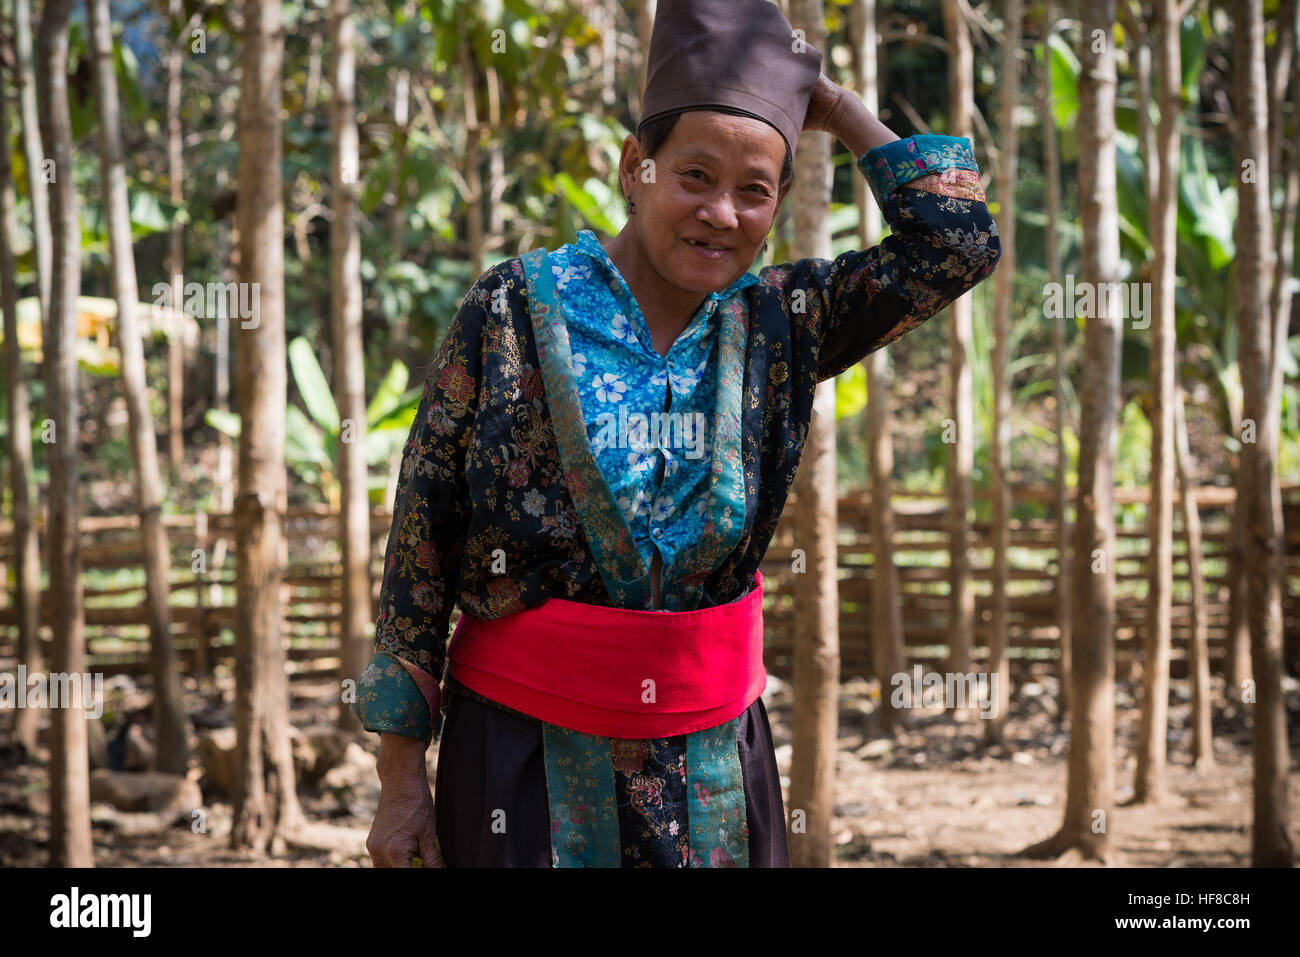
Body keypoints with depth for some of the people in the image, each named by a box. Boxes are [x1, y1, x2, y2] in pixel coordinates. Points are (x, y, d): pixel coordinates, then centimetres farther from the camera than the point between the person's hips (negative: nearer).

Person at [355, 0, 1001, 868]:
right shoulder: (518, 310, -8)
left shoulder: (775, 325, 2)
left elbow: (959, 243, -2)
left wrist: (834, 107, 2)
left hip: (712, 765, 3)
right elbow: (422, 543, -5)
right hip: (526, 757, -3)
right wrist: (401, 780, -6)